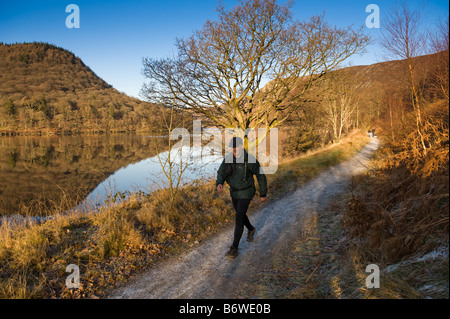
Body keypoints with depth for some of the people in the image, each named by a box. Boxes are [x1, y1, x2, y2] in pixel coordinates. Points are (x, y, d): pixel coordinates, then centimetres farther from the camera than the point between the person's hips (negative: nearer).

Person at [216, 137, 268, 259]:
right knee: (240, 214, 24)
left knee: (238, 219, -10)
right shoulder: (228, 158, -8)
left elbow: (261, 176, -12)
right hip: (234, 191, 6)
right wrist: (219, 184, -29)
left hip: (246, 193, -6)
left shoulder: (251, 160, -23)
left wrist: (263, 194, -5)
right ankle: (251, 229, 54)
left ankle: (234, 248, 1)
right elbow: (221, 173, -5)